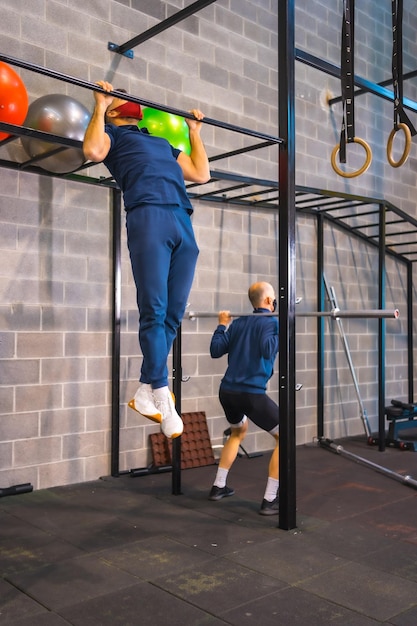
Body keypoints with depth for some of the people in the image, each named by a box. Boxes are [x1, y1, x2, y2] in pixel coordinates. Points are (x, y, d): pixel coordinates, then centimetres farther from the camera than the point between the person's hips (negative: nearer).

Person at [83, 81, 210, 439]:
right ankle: (162, 398, -7)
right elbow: (93, 151, -4)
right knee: (154, 312, -12)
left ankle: (146, 392, 6)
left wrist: (194, 132, 41)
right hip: (149, 216, -6)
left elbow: (202, 173, 34)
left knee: (174, 314, -2)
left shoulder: (162, 139, 38)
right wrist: (100, 105, 8)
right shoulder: (113, 134, 21)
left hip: (183, 222, 6)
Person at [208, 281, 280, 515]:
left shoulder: (238, 323, 15)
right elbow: (267, 350, -22)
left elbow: (215, 350, 12)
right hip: (251, 393, -7)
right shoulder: (271, 322, -4)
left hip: (227, 391, 7)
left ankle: (219, 487, 34)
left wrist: (222, 325, 22)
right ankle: (270, 500, 3)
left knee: (239, 432, 33)